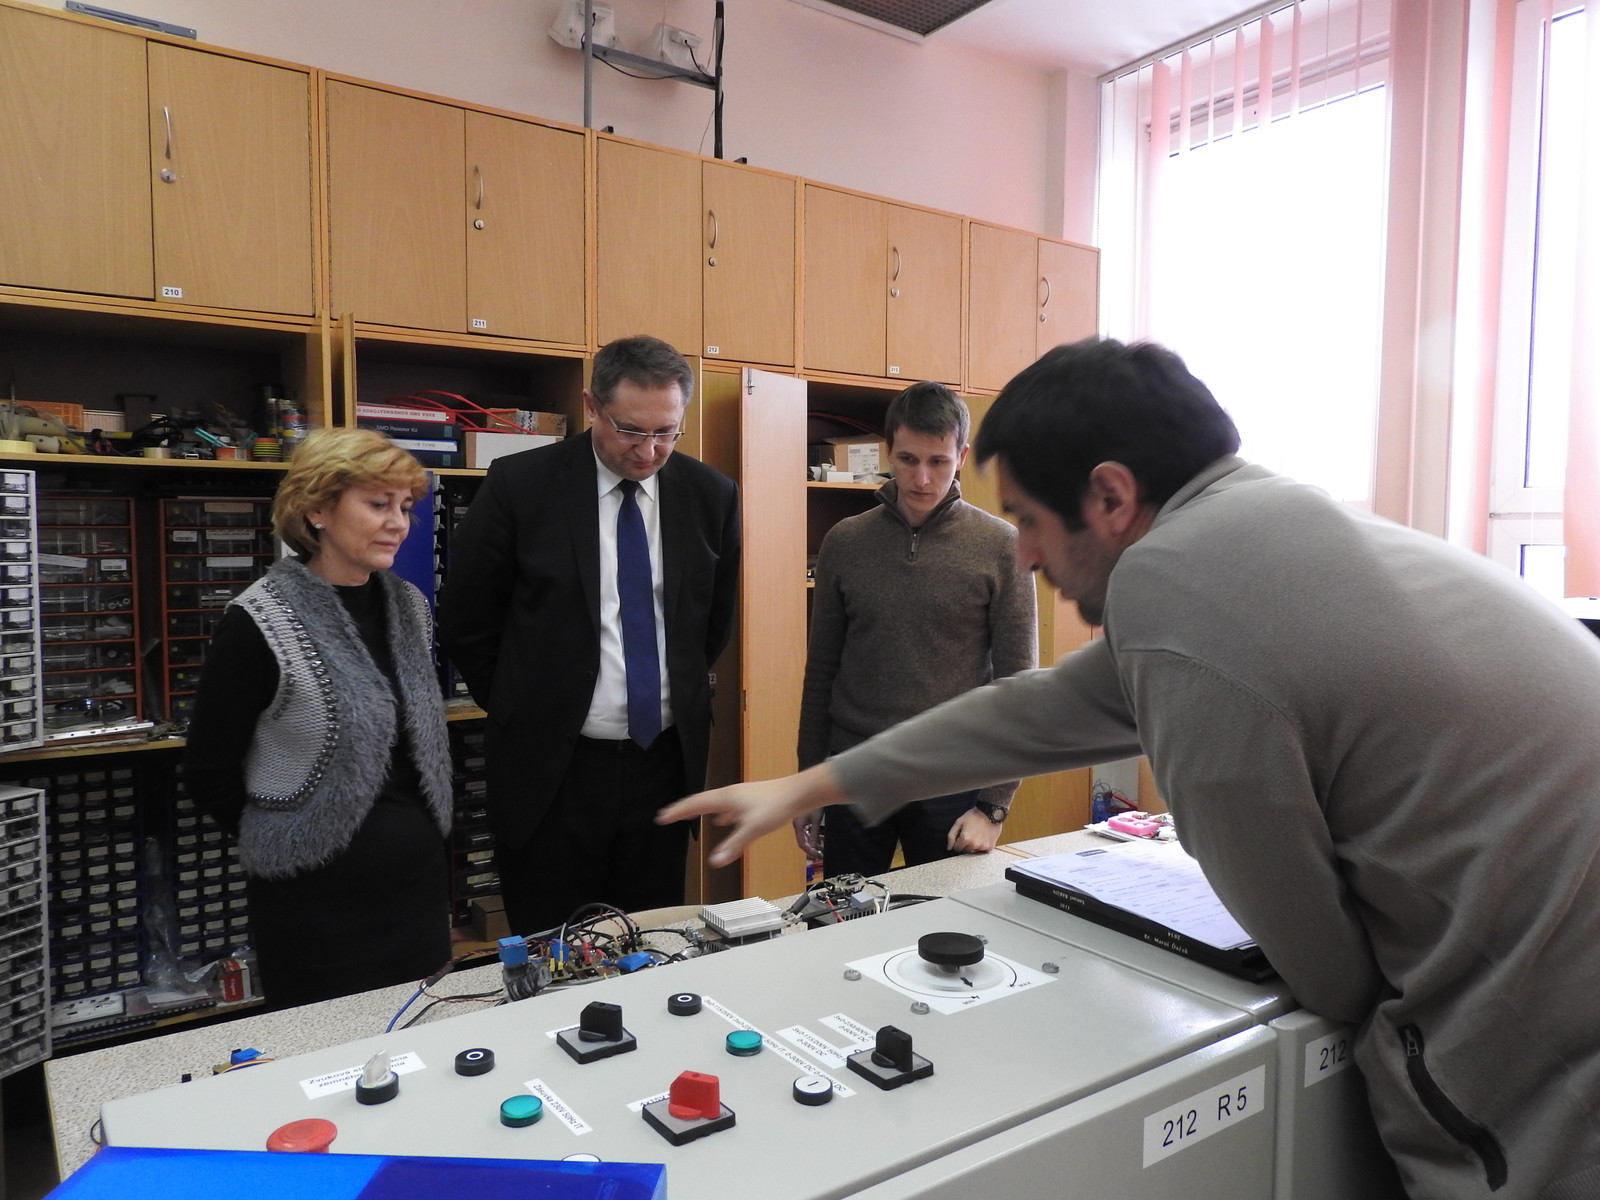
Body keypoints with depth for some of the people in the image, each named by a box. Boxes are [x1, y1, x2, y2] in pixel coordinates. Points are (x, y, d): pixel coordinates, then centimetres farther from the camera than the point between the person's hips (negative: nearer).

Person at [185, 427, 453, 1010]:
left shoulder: (408, 607, 4)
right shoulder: (261, 623, -14)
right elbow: (208, 776, -7)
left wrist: (422, 844, 13)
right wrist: (287, 844, 0)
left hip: (419, 887, 6)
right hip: (318, 904, -5)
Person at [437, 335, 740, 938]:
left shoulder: (710, 494, -1)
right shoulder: (521, 484, -9)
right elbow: (465, 623, 1)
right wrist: (524, 709, 4)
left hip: (665, 759, 3)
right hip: (552, 767, -2)